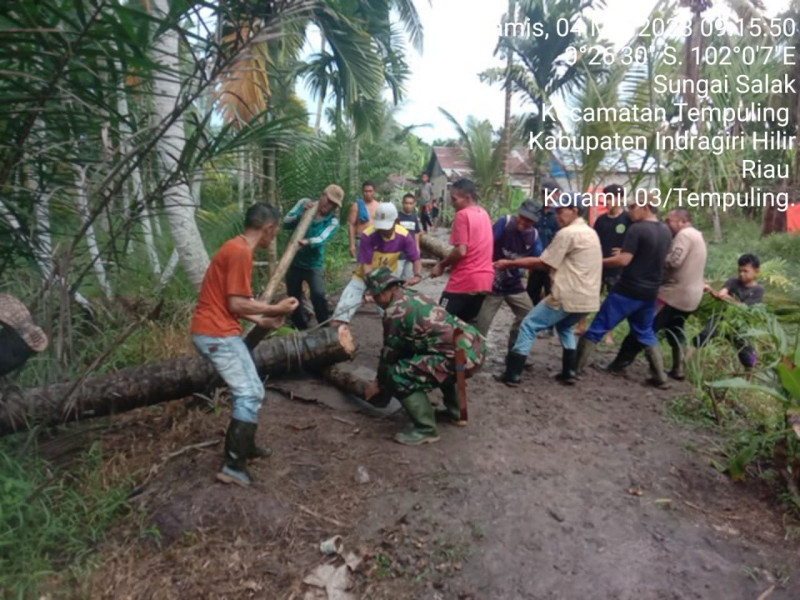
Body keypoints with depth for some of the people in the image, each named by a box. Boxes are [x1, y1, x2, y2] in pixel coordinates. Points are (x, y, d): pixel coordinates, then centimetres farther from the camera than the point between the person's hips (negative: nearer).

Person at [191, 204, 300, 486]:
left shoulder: (236, 248, 15)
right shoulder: (240, 252, -17)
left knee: (250, 392, 19)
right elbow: (237, 304, -19)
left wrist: (261, 320, 16)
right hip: (218, 334, -10)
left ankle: (244, 446, 33)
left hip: (214, 331, 10)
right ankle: (234, 466, 2)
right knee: (250, 395, -5)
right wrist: (275, 308, -8)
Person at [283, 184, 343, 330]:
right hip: (294, 262, 3)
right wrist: (301, 214, -28)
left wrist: (307, 242, -50)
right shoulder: (304, 203, -4)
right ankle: (301, 328, 32)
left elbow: (321, 239, -28)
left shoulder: (333, 222, -10)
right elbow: (286, 223, -11)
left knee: (318, 296, -20)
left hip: (314, 265, -2)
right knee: (294, 298, 13)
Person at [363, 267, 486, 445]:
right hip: (476, 346, 10)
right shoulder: (414, 296, 20)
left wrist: (380, 383, 21)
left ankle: (426, 429, 2)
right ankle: (455, 412, 38)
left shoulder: (394, 311, -7)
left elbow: (389, 354, 4)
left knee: (398, 375, -8)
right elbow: (407, 346, 30)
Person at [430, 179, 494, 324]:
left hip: (464, 281, -8)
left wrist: (441, 265, -5)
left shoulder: (463, 215, -11)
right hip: (484, 281, 8)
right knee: (467, 325, 16)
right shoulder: (484, 214, 14)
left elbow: (461, 251, -18)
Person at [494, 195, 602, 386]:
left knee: (529, 325, 0)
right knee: (565, 327, 32)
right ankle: (569, 372, 28)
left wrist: (509, 263, -6)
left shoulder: (567, 233, -12)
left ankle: (513, 374, -2)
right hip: (588, 298, 9)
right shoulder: (590, 232, 18)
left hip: (569, 297, -9)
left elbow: (543, 263, -11)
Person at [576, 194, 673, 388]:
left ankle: (574, 369, 3)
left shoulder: (637, 229, -15)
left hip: (628, 290, -7)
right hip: (650, 293, 7)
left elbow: (623, 260, -19)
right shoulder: (666, 232, 9)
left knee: (597, 328, 0)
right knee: (646, 333, 22)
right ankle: (660, 376, 21)